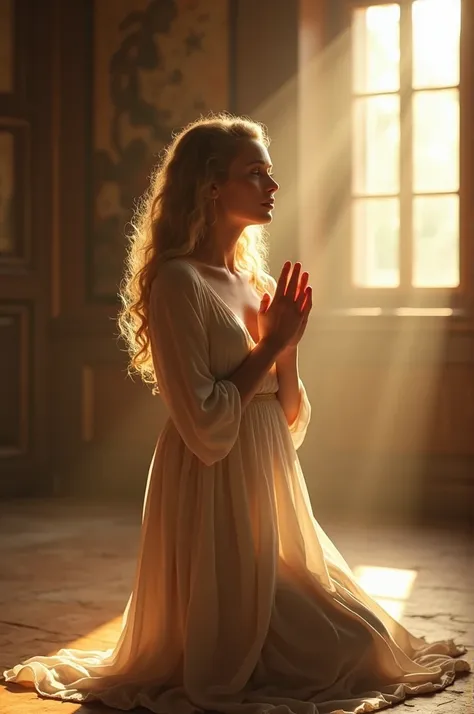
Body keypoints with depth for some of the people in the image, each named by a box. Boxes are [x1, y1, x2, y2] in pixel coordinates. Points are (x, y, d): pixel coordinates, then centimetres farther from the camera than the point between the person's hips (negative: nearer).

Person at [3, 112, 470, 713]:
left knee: (359, 639, 15)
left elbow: (287, 422, 11)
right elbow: (204, 427, -21)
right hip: (213, 491, -8)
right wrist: (269, 344, -14)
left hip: (270, 487, 9)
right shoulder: (179, 283, -16)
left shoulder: (259, 284, 10)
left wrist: (288, 345, -6)